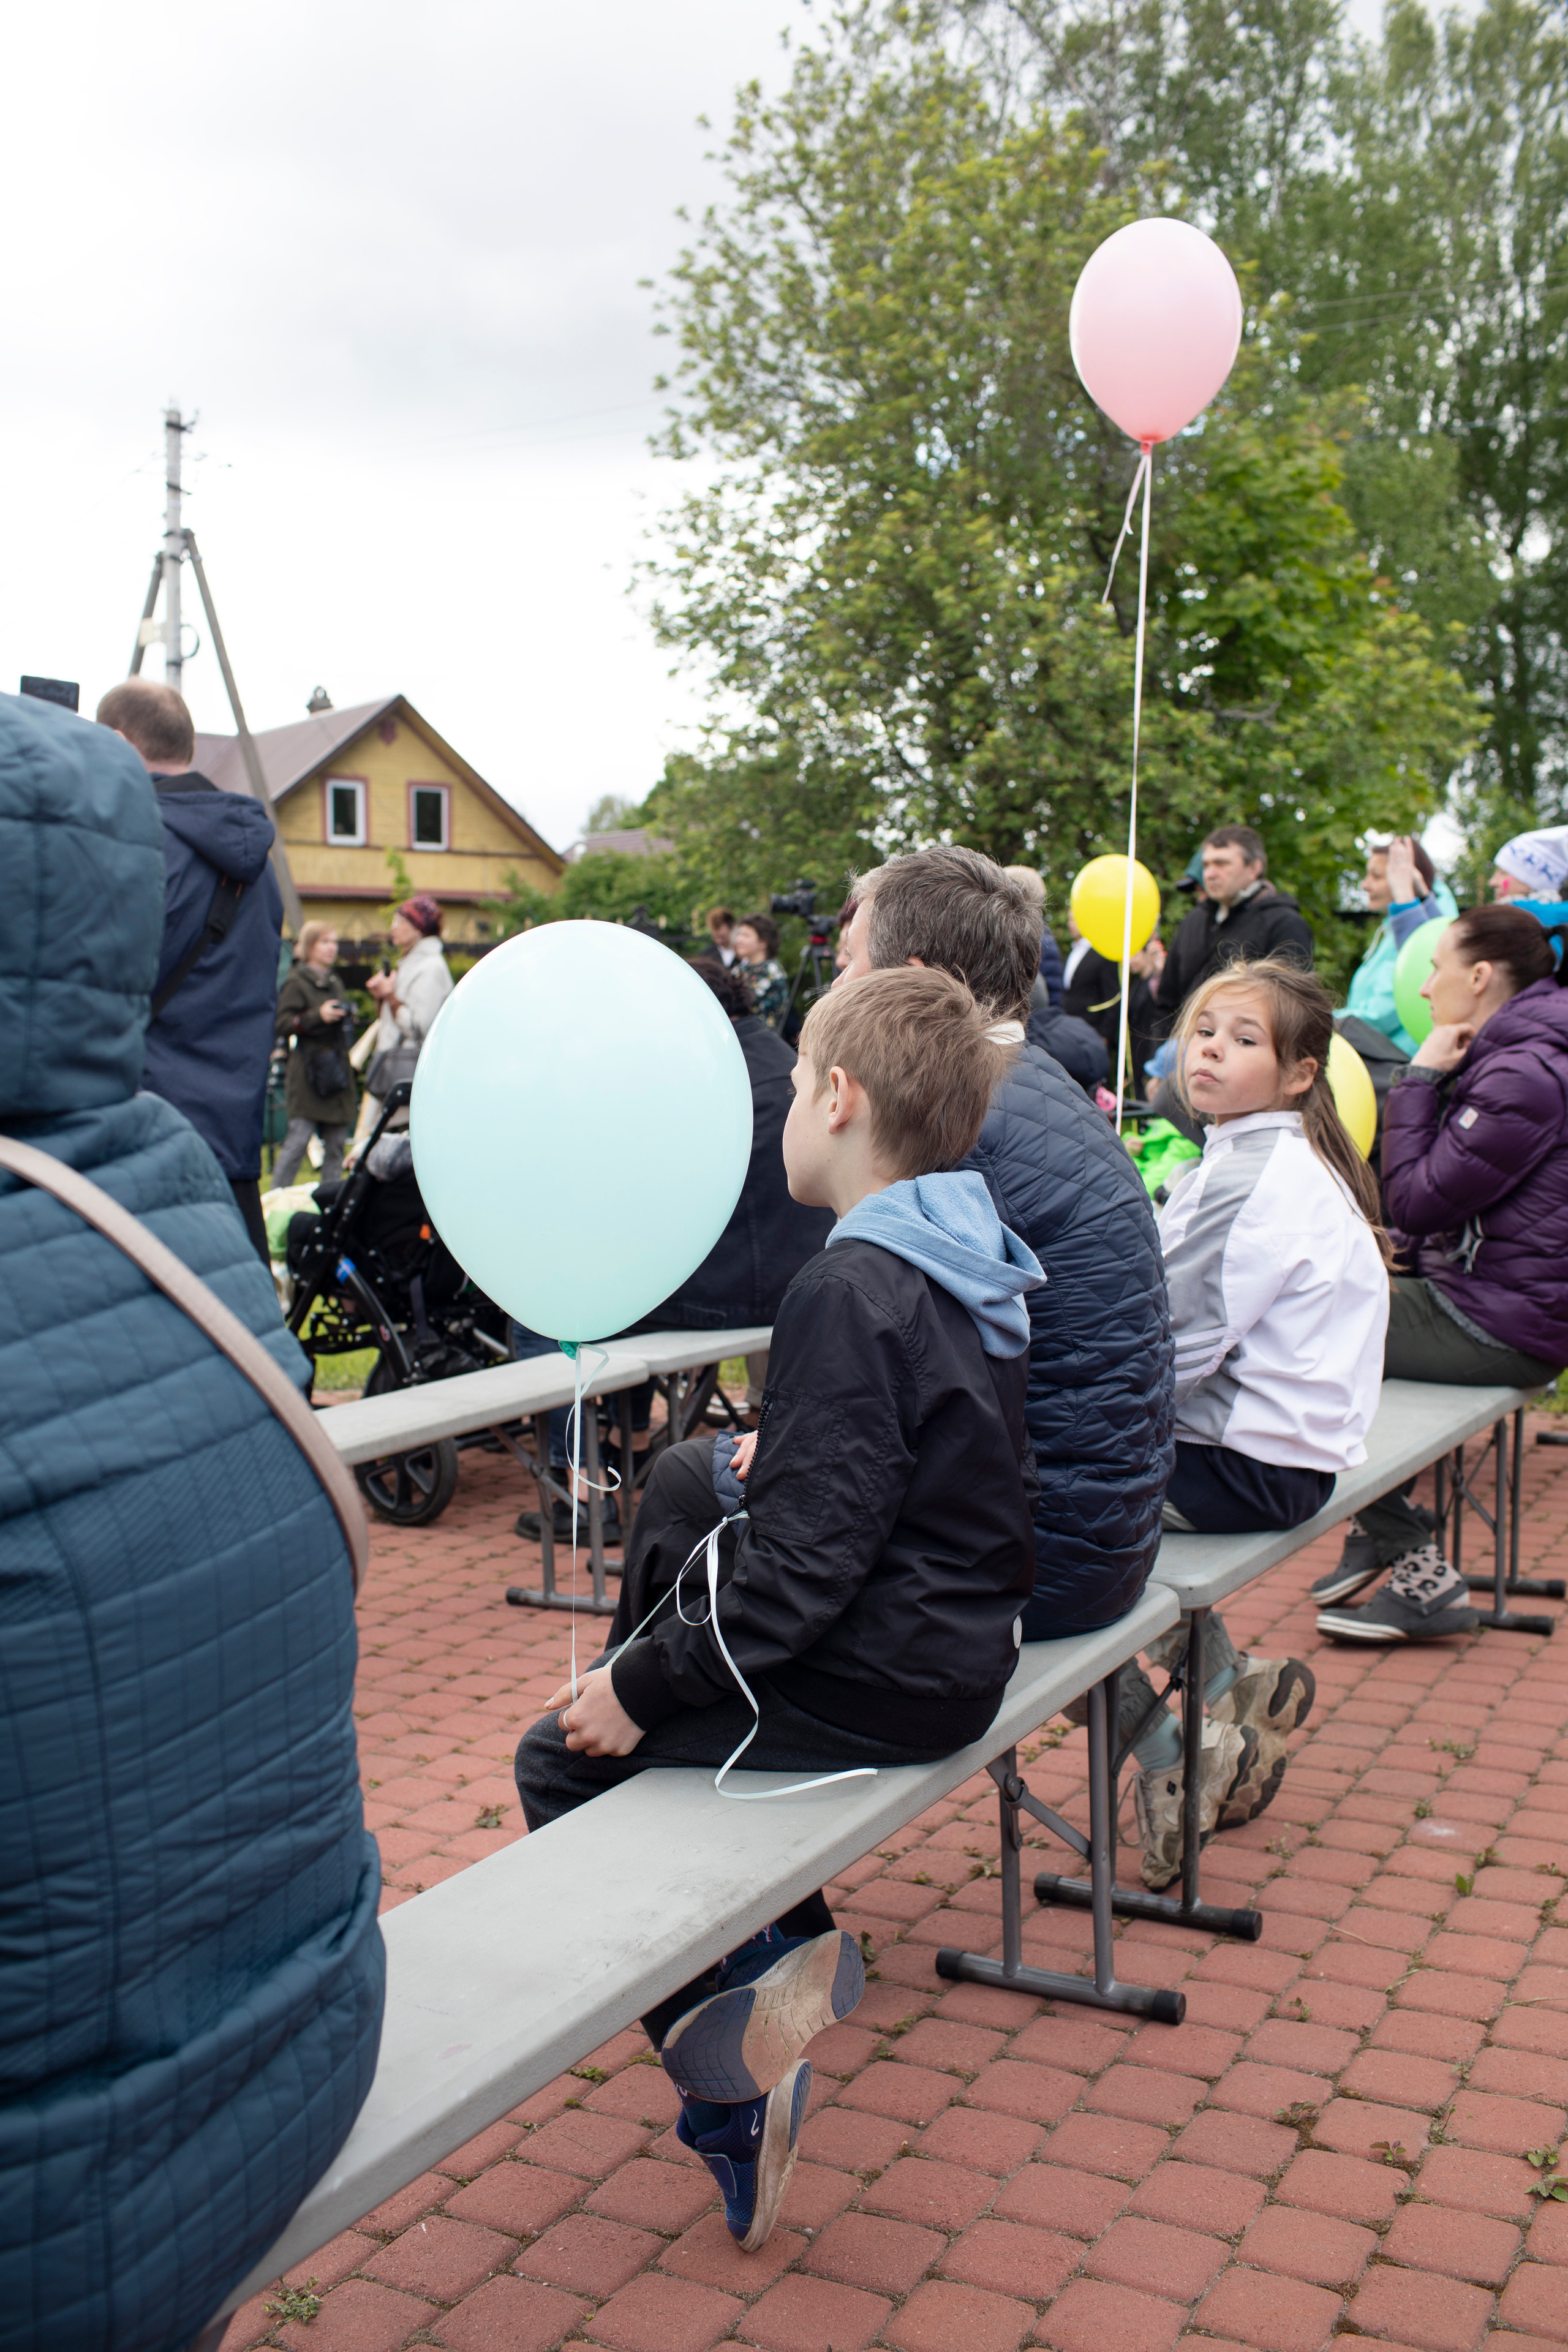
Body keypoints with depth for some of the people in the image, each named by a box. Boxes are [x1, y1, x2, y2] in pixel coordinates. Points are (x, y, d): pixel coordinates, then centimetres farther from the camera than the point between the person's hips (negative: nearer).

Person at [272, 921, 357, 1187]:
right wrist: (318, 1016, -20)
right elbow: (282, 1025, -13)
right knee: (298, 1140, -11)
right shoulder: (296, 983, -3)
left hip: (337, 1072, 7)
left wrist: (347, 1016, 15)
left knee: (336, 1141, 4)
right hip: (309, 1074, -7)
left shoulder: (335, 982, 20)